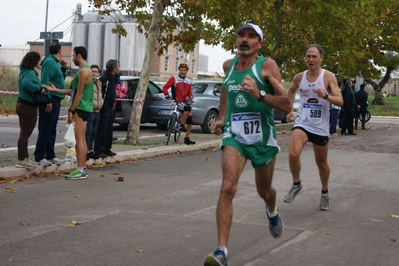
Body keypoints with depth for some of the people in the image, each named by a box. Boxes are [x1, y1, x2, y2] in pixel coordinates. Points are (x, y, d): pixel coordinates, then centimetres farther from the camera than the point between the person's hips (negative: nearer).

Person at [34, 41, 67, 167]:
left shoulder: (55, 62, 15)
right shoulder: (50, 62, -13)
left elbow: (60, 79, 24)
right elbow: (45, 82, -21)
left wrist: (63, 68, 9)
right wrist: (48, 101, -24)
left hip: (55, 100, 10)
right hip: (50, 100, -10)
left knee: (52, 130, 12)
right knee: (45, 129, -8)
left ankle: (50, 155, 18)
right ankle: (39, 156, -5)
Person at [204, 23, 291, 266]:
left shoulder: (267, 65, -9)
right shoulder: (228, 65, 5)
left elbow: (287, 105, -15)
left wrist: (259, 94, -30)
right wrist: (221, 118, 19)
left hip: (263, 138, -2)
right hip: (234, 136, 2)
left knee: (264, 191, 18)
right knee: (227, 188, -18)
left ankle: (272, 211, 56)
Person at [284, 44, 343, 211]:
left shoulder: (328, 77, -7)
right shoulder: (299, 77, 2)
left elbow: (340, 101, -15)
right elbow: (291, 91, 25)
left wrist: (325, 96, -34)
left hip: (320, 127, -1)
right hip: (301, 123, 1)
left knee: (321, 163, 12)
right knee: (293, 154, -25)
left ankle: (325, 193, 37)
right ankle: (297, 185, -1)